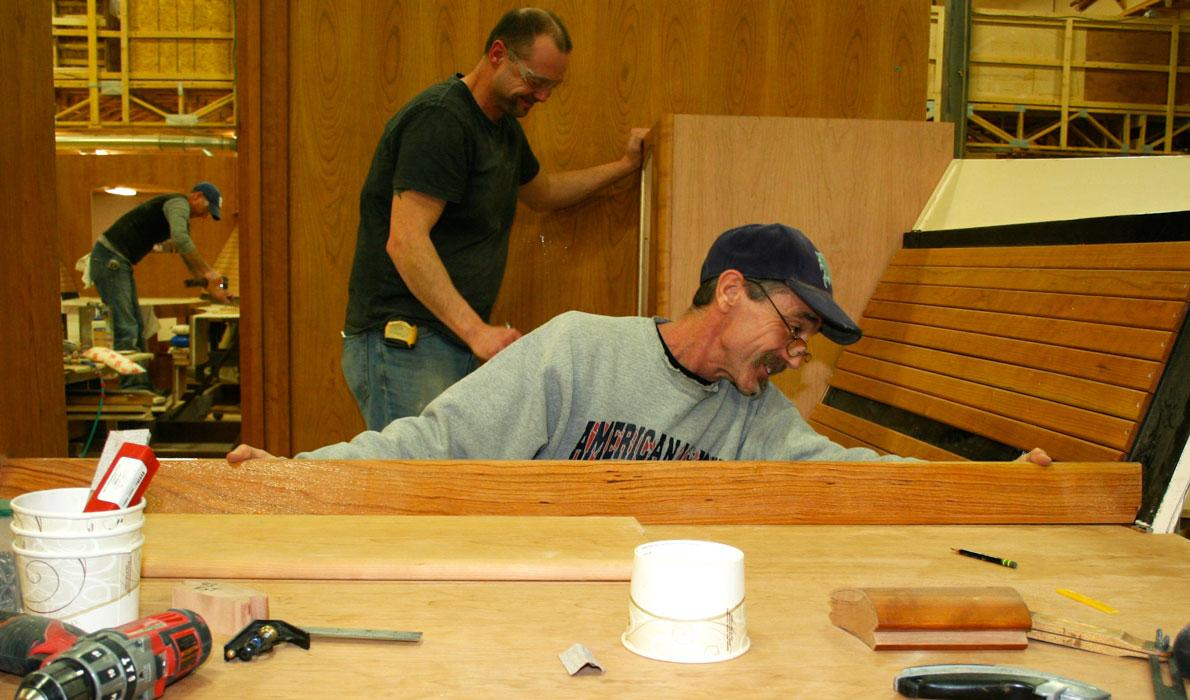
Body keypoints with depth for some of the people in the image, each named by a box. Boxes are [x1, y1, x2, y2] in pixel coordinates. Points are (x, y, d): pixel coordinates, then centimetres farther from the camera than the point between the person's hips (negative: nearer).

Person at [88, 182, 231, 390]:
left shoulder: (183, 219, 20)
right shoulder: (179, 203, -12)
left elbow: (190, 257, 27)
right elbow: (180, 239, -31)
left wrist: (212, 287, 20)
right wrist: (208, 271, -27)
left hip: (120, 263, 11)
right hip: (109, 258, -11)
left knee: (136, 327, 11)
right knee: (125, 328, -15)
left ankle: (141, 386, 14)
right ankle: (131, 386, -17)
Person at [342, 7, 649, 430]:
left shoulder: (504, 125, 18)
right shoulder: (440, 119, -14)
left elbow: (541, 192, 38)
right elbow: (404, 241, -23)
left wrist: (625, 166, 32)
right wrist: (476, 330, -28)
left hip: (458, 341, 9)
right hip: (403, 343, -9)